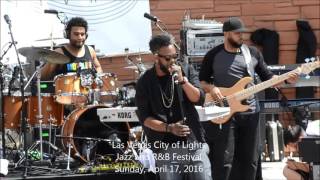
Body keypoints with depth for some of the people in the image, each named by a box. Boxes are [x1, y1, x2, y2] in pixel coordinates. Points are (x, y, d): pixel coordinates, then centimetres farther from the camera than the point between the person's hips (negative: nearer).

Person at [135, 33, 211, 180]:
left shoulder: (186, 70, 3)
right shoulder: (144, 82, -2)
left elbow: (199, 99, -5)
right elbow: (144, 118, -3)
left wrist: (182, 80, -19)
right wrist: (169, 128, -16)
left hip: (194, 142, 1)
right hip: (165, 148, -1)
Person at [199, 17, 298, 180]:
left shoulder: (253, 53, 7)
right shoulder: (213, 55, 0)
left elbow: (267, 78, 11)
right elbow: (202, 80, 7)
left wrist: (286, 79, -5)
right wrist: (211, 88, -13)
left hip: (250, 112, 4)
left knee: (249, 160, 8)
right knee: (224, 161, -8)